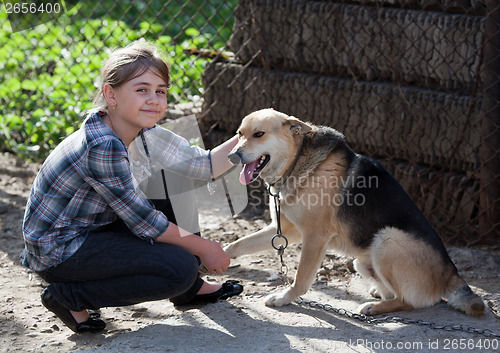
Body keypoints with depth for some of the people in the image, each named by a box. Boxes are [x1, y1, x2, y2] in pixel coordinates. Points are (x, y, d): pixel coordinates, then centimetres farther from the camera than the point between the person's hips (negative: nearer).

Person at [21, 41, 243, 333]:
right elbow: (143, 222, -21)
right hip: (58, 251, -9)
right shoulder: (103, 147, -29)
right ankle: (69, 297, -7)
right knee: (180, 269, -17)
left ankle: (190, 290, 23)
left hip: (93, 229, 9)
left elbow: (203, 165, 2)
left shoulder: (143, 133, -2)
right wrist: (203, 248, -12)